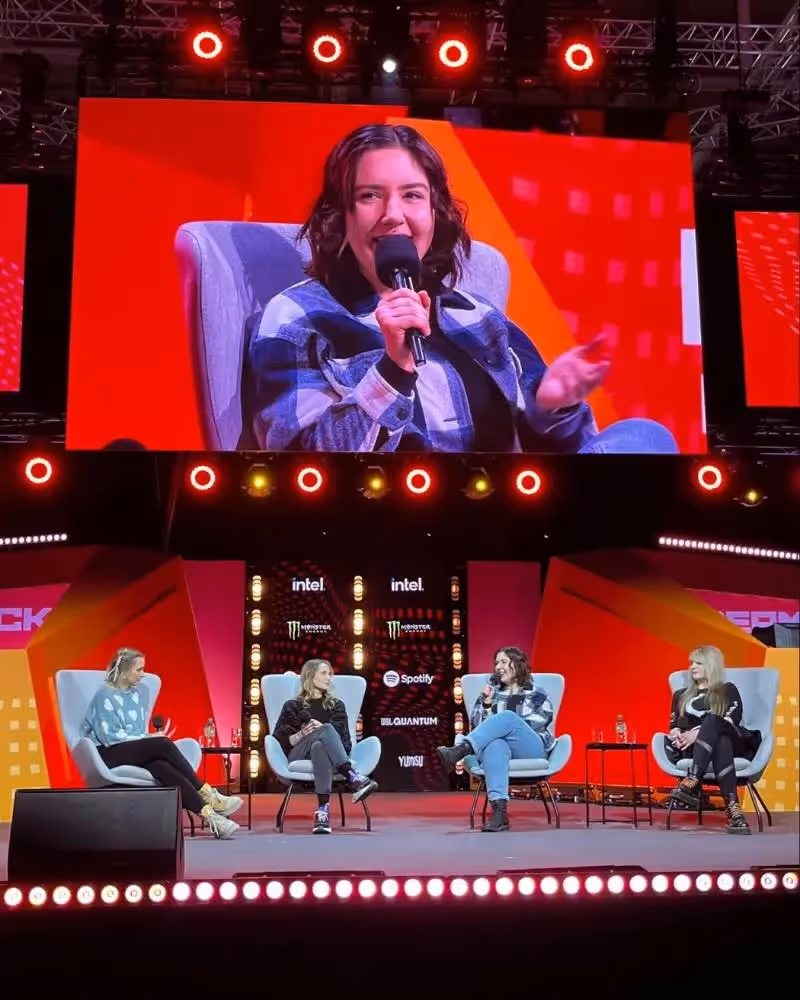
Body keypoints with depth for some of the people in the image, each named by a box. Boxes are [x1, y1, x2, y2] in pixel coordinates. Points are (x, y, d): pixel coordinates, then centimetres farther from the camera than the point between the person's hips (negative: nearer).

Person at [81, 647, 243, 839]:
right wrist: (148, 739, -15)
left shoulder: (140, 692, 12)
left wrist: (148, 739, -5)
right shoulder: (105, 696, -10)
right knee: (163, 745, -31)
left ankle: (207, 813, -44)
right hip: (109, 754, -6)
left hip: (138, 752, 6)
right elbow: (110, 737, -16)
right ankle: (208, 796, -32)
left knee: (160, 766, -31)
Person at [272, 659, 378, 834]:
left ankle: (323, 809, -55)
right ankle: (353, 779, -51)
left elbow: (344, 739, 8)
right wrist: (301, 735, -14)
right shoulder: (293, 706, 13)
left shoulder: (336, 705, 20)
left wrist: (322, 731, -11)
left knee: (319, 746, -40)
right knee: (327, 729, -34)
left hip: (323, 751, 2)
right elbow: (280, 740, 4)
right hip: (298, 757, -1)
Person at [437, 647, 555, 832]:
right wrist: (486, 703, -3)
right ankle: (499, 810, -57)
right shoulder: (491, 691, 23)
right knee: (494, 745, -39)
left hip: (532, 749, -1)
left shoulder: (537, 694, 16)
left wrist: (503, 724, -7)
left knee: (506, 716, -33)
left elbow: (540, 723, -1)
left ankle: (459, 751, -50)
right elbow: (477, 726, 13)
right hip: (500, 745, 1)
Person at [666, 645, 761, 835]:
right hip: (693, 747, 2)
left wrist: (699, 732, -17)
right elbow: (674, 724, 16)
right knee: (720, 743, -37)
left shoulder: (728, 690, 18)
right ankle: (733, 809, -58)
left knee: (712, 720, -38)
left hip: (731, 741, -1)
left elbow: (733, 718, -1)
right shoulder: (681, 695, 29)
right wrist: (676, 733, -11)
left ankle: (691, 783, -56)